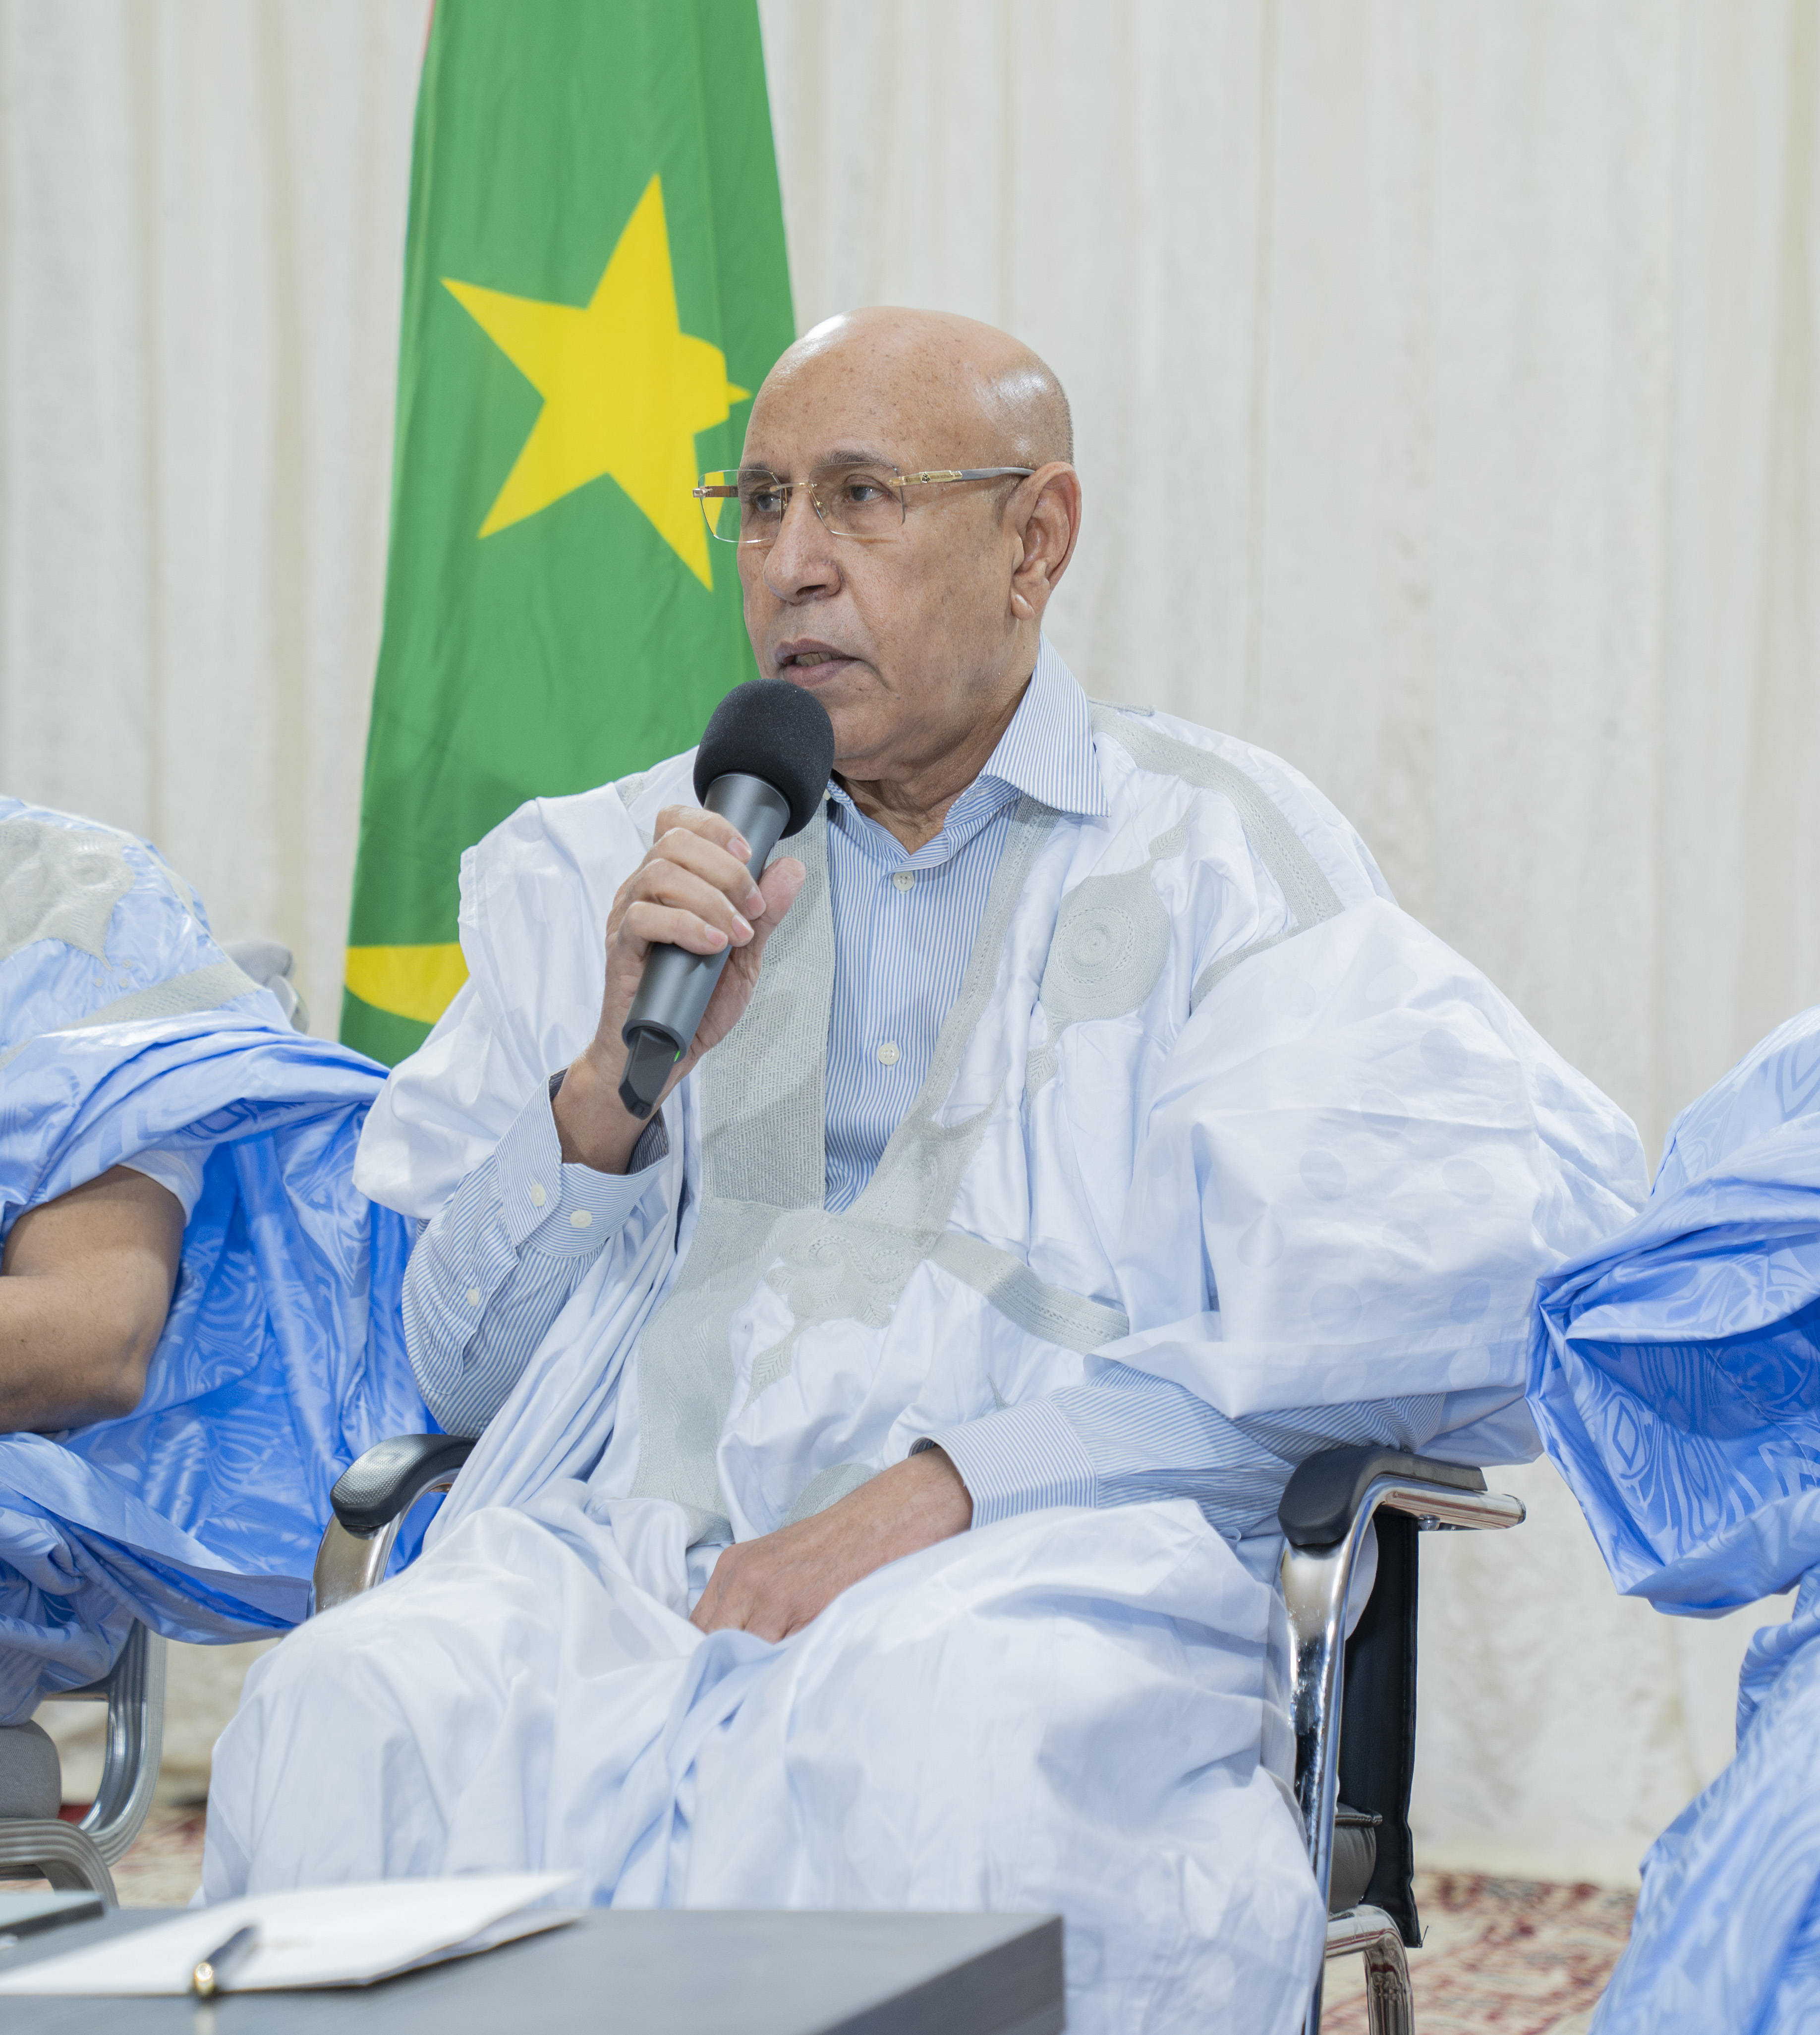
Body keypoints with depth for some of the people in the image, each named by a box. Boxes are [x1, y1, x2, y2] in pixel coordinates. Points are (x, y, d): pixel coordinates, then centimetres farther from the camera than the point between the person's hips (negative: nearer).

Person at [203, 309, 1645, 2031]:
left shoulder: (1219, 856, 12)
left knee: (954, 1726, -39)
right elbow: (449, 1372, 20)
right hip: (626, 1551, 3)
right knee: (350, 1716, -32)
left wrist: (959, 1483, -14)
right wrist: (606, 1091, -2)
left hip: (1038, 1579, -2)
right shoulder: (595, 874, 23)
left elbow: (1506, 1231, -6)